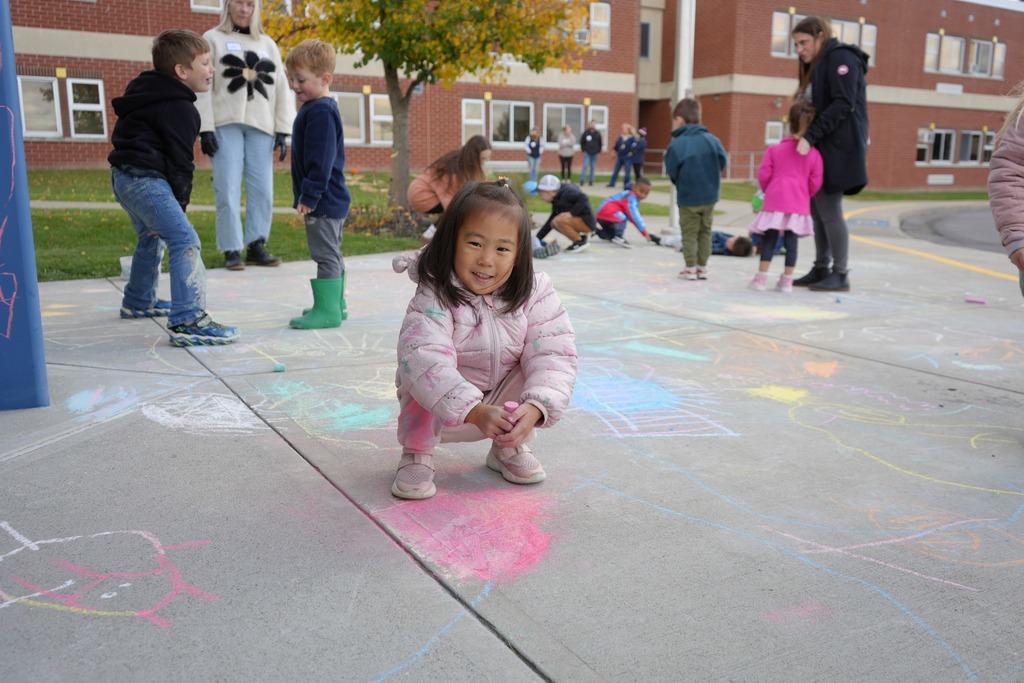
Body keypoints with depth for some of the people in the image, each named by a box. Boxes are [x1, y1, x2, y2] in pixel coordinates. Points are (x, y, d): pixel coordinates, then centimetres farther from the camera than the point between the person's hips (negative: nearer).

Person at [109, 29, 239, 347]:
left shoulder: (146, 92, 20)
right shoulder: (179, 108, -11)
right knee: (185, 241, -19)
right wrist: (180, 202, -1)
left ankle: (138, 302, 45)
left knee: (151, 237, 29)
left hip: (123, 175, 11)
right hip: (146, 180, -11)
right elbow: (179, 161, -14)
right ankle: (187, 322, -29)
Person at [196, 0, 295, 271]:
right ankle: (232, 250, -1)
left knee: (262, 190, -1)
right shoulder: (212, 39, 9)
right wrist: (205, 128, -10)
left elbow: (281, 89, 13)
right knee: (228, 190, -6)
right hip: (226, 125, -3)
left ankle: (255, 245, 8)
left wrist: (283, 131, 4)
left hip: (261, 126, 3)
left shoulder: (267, 43, 18)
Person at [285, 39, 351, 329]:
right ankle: (336, 304, 27)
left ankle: (327, 310, -2)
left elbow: (320, 161, -23)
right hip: (332, 198, 11)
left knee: (325, 254, -6)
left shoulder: (320, 112, -17)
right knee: (331, 253, 17)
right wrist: (307, 195, 22)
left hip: (324, 199, -11)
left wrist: (309, 195, -22)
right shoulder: (320, 108, 15)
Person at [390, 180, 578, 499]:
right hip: (440, 413, -3)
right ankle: (417, 454, -7)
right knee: (424, 373, -32)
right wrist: (475, 411, -49)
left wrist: (534, 407, -41)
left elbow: (553, 355, -23)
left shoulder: (534, 294, -16)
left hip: (504, 402, 3)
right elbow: (422, 357, -39)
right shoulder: (435, 298, -25)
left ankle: (509, 448, 3)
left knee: (543, 364, -21)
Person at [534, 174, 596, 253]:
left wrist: (571, 213, -29)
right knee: (553, 224, 6)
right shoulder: (557, 200, 15)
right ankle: (580, 237, 7)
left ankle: (580, 242, -13)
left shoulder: (566, 192, -15)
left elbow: (583, 199, -28)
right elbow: (550, 221, 18)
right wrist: (538, 238, 15)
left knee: (559, 220, -25)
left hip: (586, 222, -10)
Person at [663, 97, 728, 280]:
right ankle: (702, 267, 18)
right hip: (710, 195, 4)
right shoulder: (711, 139, -1)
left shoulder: (676, 144, -13)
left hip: (688, 197, -4)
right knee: (705, 232, 15)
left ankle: (691, 268, 7)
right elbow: (723, 162, 2)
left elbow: (671, 171, -10)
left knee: (689, 234, 7)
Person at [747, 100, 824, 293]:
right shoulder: (814, 154, 1)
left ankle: (761, 278, 5)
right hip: (799, 205, 0)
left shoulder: (774, 149, 1)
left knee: (769, 240, 6)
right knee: (791, 242, 5)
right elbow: (815, 183, 0)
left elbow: (763, 175, 0)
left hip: (774, 202, 0)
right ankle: (786, 280, 7)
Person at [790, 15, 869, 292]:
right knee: (817, 210, 7)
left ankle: (841, 275, -2)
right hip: (819, 148, 9)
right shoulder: (816, 67, 22)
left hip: (836, 148, -9)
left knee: (829, 210, -8)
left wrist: (810, 137, -23)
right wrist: (804, 139, 3)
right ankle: (821, 270, 13)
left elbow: (842, 105, -17)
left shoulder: (840, 57, -5)